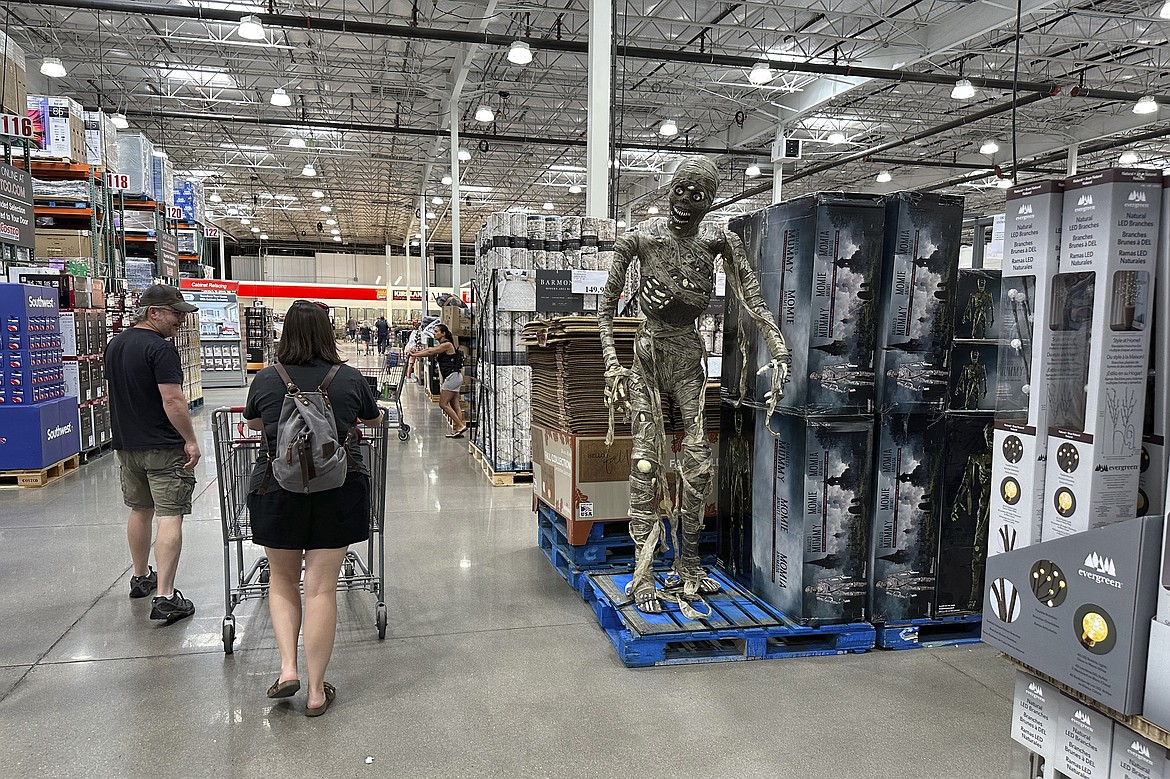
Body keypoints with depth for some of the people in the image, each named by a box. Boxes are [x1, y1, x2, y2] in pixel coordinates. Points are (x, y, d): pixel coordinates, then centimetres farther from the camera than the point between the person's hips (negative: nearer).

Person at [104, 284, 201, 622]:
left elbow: (116, 394, 19)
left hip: (126, 444, 9)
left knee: (140, 511, 22)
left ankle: (140, 578, 36)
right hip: (164, 448, -9)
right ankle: (164, 597, -10)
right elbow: (172, 400, -23)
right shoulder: (160, 349, -17)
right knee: (170, 518, -7)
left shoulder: (115, 345, 11)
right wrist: (191, 441, -16)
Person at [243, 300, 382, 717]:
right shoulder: (350, 379, -3)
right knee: (321, 588, 5)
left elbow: (253, 422, 20)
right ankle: (316, 691, 13)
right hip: (338, 492, 0)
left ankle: (287, 668, 11)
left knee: (282, 579, 21)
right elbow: (374, 419, 17)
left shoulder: (265, 380, -2)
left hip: (278, 490, 0)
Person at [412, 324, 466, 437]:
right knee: (455, 405, 7)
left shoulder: (447, 345, -12)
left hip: (453, 376, -10)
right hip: (452, 377, 10)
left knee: (443, 404, -8)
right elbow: (428, 350, 15)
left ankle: (460, 426, -6)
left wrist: (414, 355, -10)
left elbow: (430, 352, -15)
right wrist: (413, 353, 6)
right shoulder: (441, 345, 18)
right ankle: (456, 430, 7)